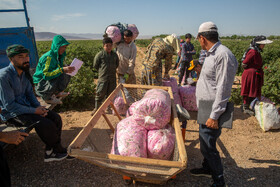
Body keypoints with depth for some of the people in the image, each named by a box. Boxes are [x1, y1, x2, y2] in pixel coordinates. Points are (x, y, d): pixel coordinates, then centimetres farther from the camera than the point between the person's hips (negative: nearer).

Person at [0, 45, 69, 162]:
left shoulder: (23, 72, 5)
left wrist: (39, 106, -6)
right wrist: (34, 111, -21)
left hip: (26, 107, 8)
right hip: (12, 114, -8)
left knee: (56, 118, -8)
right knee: (45, 124, -26)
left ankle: (50, 152, 0)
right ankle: (59, 150, -1)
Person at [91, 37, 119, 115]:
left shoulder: (114, 54, 7)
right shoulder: (100, 55, -7)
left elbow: (117, 64, 21)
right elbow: (95, 65, 1)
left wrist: (112, 70, 13)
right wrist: (101, 71, 5)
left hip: (112, 78, 4)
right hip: (103, 77, -4)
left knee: (110, 93, 11)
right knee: (100, 93, -1)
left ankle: (107, 108, 25)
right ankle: (96, 108, 14)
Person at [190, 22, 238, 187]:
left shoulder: (224, 56, -22)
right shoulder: (212, 53, 11)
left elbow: (223, 89, -24)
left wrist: (214, 116, -23)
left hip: (212, 111, -10)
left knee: (209, 146, -1)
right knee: (204, 141, 21)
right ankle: (207, 168, 41)